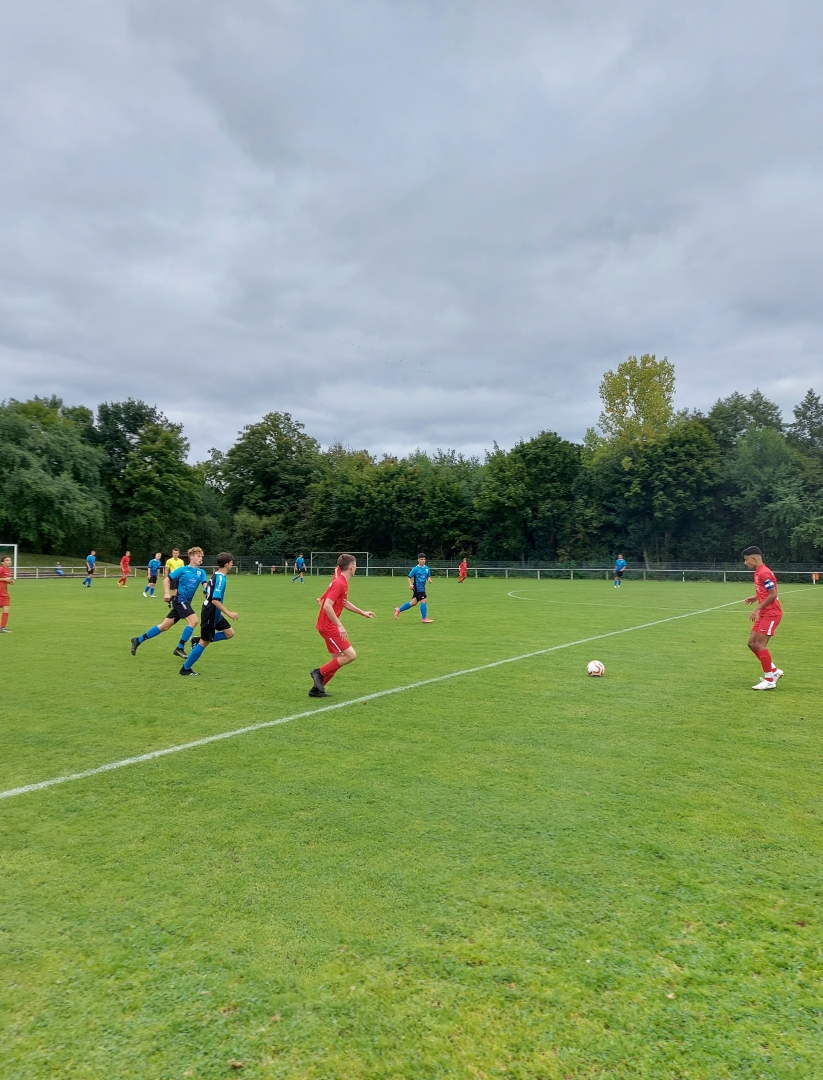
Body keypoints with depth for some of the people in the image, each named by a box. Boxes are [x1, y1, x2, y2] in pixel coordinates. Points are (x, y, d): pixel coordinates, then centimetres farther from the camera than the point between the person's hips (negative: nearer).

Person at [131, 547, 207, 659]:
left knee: (164, 626, 10)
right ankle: (180, 648, -12)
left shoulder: (201, 572, 6)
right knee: (193, 620, -21)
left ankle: (138, 640, 22)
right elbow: (167, 579, -1)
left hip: (185, 603, 6)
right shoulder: (182, 569, -7)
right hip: (179, 600, -6)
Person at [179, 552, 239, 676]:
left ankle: (197, 640, 15)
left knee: (229, 633, 12)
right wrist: (229, 613, -27)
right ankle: (185, 669, 11)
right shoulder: (221, 578, -23)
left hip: (214, 613, 10)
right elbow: (215, 600, -28)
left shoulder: (215, 575, 7)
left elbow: (205, 592, 17)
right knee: (204, 642, 1)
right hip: (210, 614, -10)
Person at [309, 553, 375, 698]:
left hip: (329, 625, 10)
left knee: (338, 660, 12)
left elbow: (344, 603, 27)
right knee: (351, 655, -10)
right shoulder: (339, 583, -19)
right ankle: (320, 672, -2)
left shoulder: (341, 582, 12)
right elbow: (327, 606, -26)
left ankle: (317, 689, 17)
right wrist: (339, 626, -27)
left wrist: (362, 613, 29)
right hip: (328, 626, -10)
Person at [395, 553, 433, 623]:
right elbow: (409, 577, -5)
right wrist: (410, 584, -21)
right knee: (423, 600, -12)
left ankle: (398, 610, 27)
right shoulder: (415, 569, -8)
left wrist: (429, 579, -5)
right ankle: (424, 618, -2)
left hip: (422, 588, 7)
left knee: (413, 603, 12)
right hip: (418, 588, -7)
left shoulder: (427, 568, 8)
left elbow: (428, 576, 19)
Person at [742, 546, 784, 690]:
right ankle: (774, 671, 19)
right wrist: (755, 598, 9)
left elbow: (773, 594, -22)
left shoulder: (764, 573, -18)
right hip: (764, 614, 10)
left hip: (771, 613, -10)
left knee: (760, 644, -10)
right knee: (752, 643, 9)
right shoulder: (758, 572, 13)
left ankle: (769, 680, -2)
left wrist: (757, 609, -21)